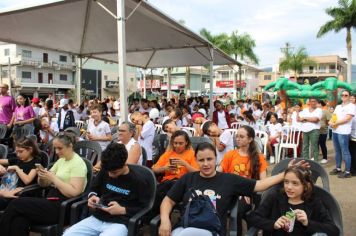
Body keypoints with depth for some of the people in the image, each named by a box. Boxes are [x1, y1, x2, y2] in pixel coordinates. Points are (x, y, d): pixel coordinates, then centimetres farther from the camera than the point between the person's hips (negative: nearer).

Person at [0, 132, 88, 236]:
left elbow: (74, 192, -21)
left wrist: (53, 178, -20)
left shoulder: (78, 163, -11)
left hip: (63, 208, -7)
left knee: (15, 204, -12)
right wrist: (41, 176, -6)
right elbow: (44, 184, 17)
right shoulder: (61, 160, 14)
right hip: (52, 201, 8)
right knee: (19, 221, -19)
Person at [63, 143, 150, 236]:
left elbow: (145, 208, -2)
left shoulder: (137, 179, -7)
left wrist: (123, 210, -13)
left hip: (119, 223, -4)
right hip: (96, 218, 5)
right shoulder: (105, 170, 6)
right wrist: (92, 196, 0)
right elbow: (94, 189, 23)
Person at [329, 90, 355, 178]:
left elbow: (347, 119, -15)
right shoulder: (338, 106, 17)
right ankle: (338, 168, 23)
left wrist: (335, 123, -12)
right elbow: (333, 116, 16)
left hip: (343, 132, -7)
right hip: (335, 131, 8)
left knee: (345, 152, -5)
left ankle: (347, 172, 0)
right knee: (337, 151, 14)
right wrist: (331, 122, -6)